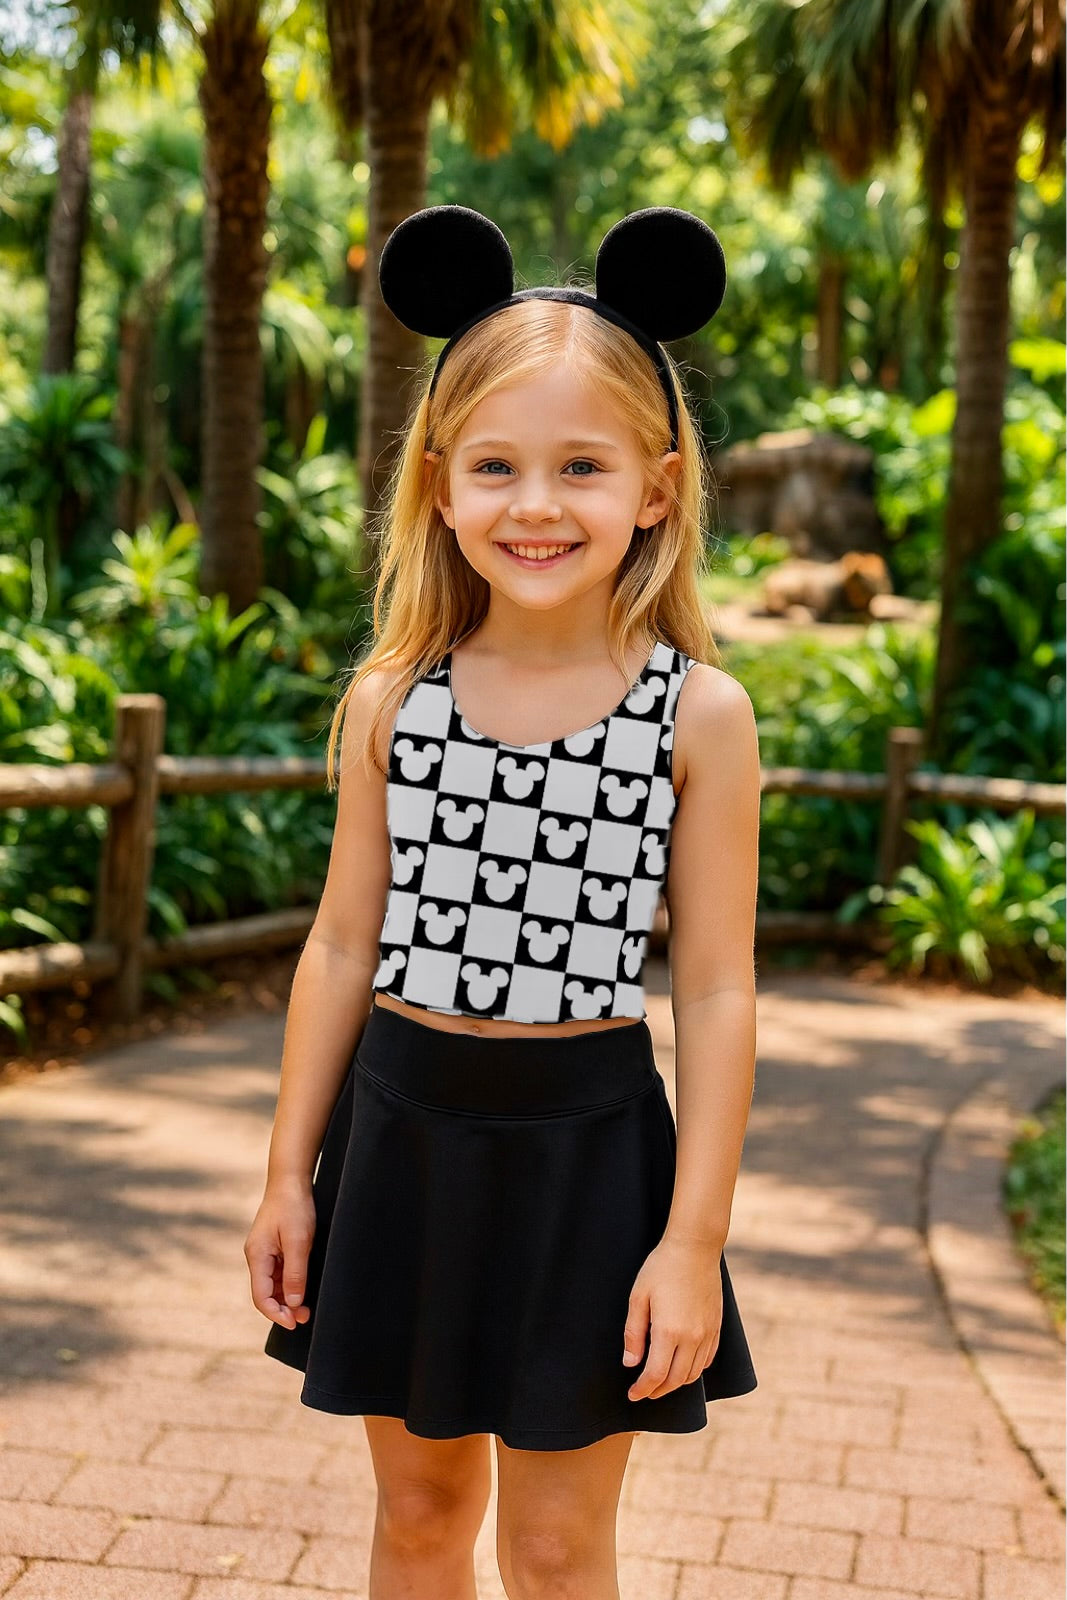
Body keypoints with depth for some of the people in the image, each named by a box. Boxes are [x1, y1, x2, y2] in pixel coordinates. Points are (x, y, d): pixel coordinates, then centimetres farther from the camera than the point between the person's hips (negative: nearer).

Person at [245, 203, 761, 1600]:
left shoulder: (700, 713, -8)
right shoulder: (391, 700, -1)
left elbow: (716, 993, -6)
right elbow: (344, 948, 5)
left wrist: (695, 1239, -8)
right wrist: (292, 1174, 6)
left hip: (588, 1149, -2)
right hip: (404, 1131, 3)